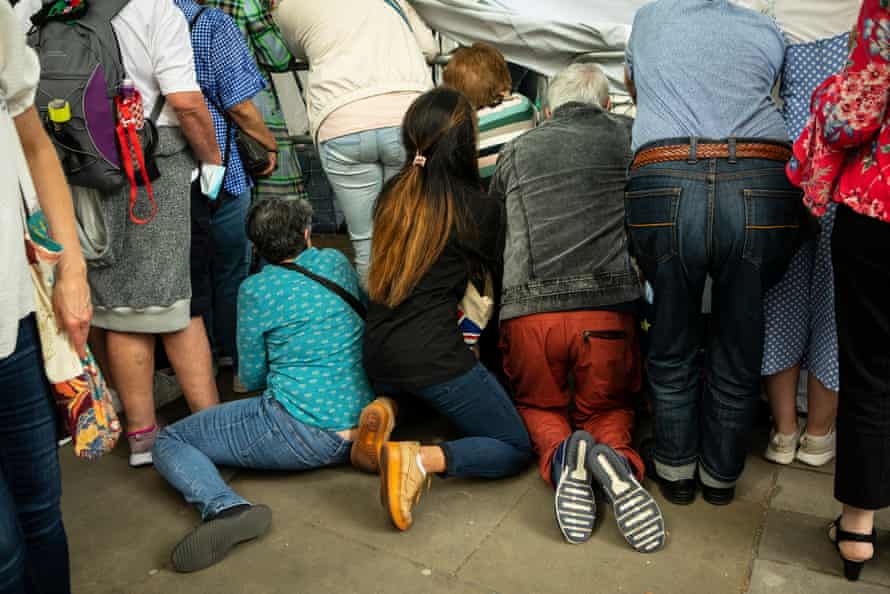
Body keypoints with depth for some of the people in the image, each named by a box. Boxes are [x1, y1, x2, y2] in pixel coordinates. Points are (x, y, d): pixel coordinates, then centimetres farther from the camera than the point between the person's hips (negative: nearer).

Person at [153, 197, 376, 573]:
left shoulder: (256, 290, -6)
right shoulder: (336, 262, 7)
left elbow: (251, 378, 3)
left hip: (302, 432, -7)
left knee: (169, 442, 2)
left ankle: (225, 508, -24)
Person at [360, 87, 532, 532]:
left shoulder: (391, 196, 6)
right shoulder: (478, 208, -8)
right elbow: (494, 265, 10)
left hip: (377, 353, 6)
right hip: (433, 355, -6)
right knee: (517, 448, 9)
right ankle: (421, 459, -15)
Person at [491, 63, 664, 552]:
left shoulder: (516, 150, 15)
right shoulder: (629, 136, 12)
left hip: (528, 308, 1)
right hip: (609, 309, 0)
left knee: (539, 406, 25)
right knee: (608, 409, 22)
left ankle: (561, 454, -8)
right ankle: (613, 459, -11)